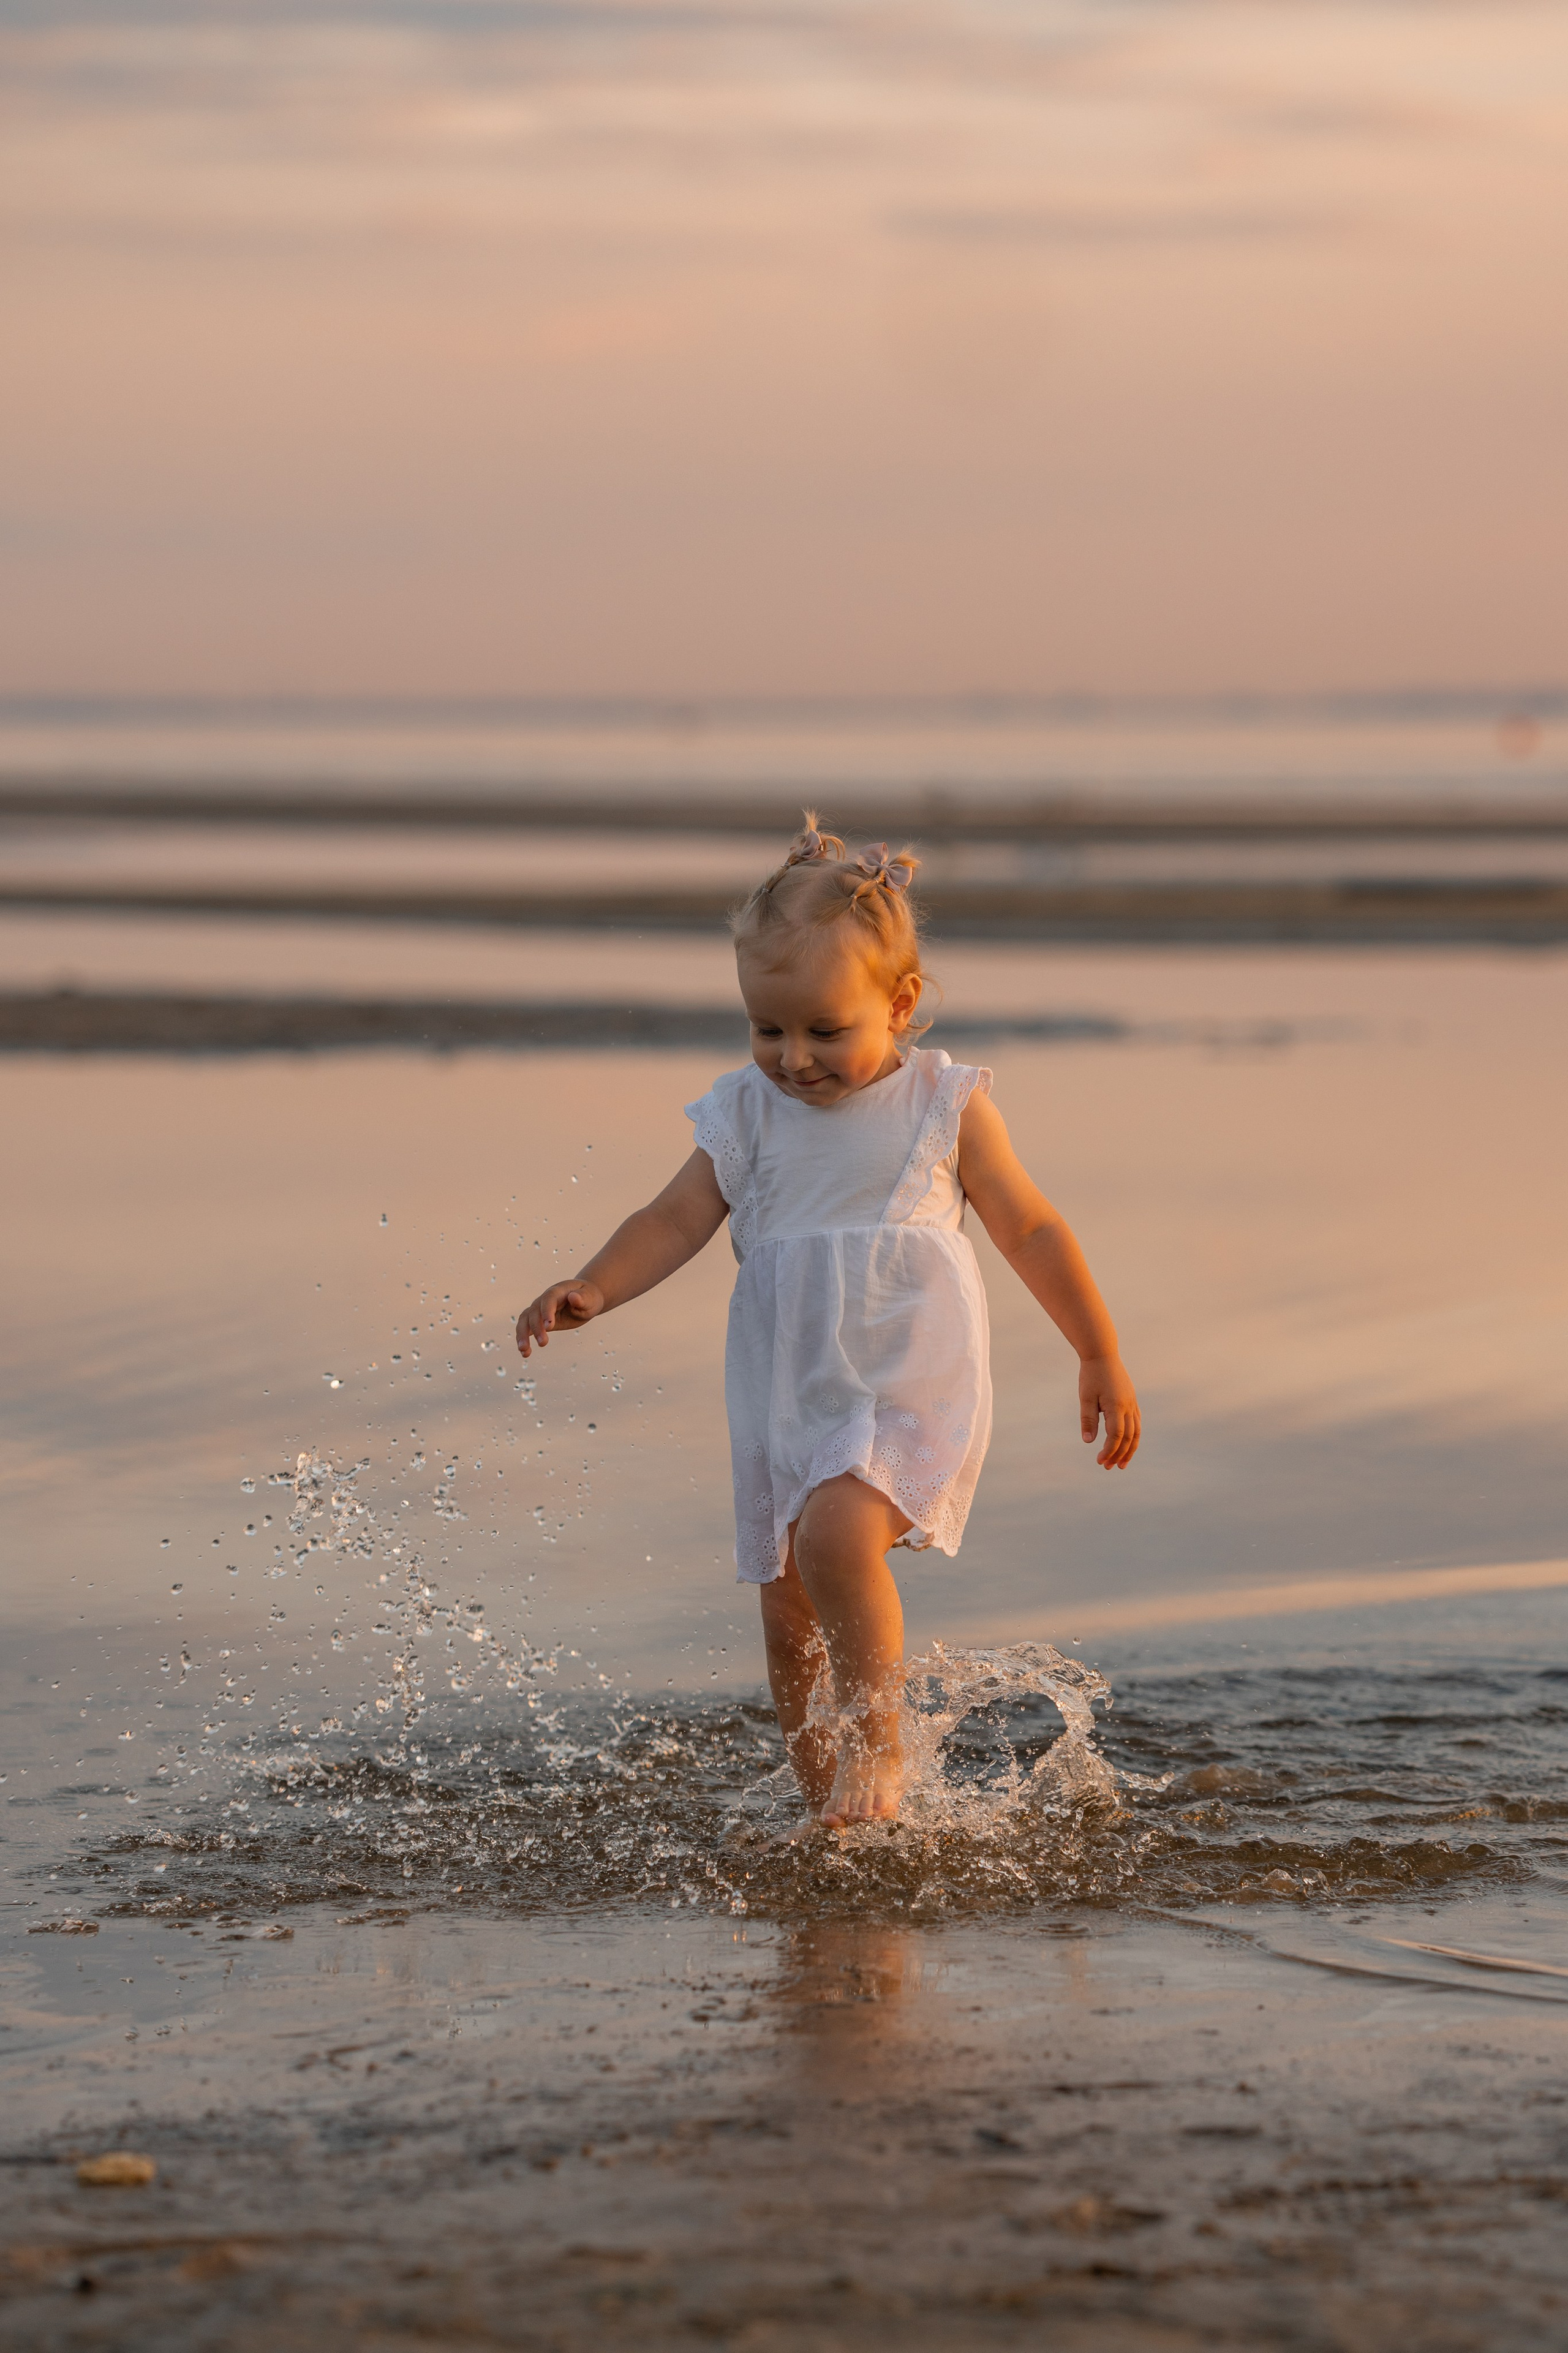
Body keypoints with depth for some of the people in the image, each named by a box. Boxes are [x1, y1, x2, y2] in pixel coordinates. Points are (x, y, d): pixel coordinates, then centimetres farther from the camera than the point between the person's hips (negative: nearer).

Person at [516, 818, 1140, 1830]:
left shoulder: (946, 1104, -1)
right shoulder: (748, 1114, 4)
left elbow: (1032, 1229, 6)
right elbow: (677, 1221, 1)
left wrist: (1103, 1356, 6)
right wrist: (590, 1292, -17)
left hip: (911, 1386, -4)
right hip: (787, 1398, 5)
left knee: (836, 1531, -30)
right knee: (791, 1612, 8)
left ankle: (881, 1738, -12)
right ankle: (832, 1818, 23)